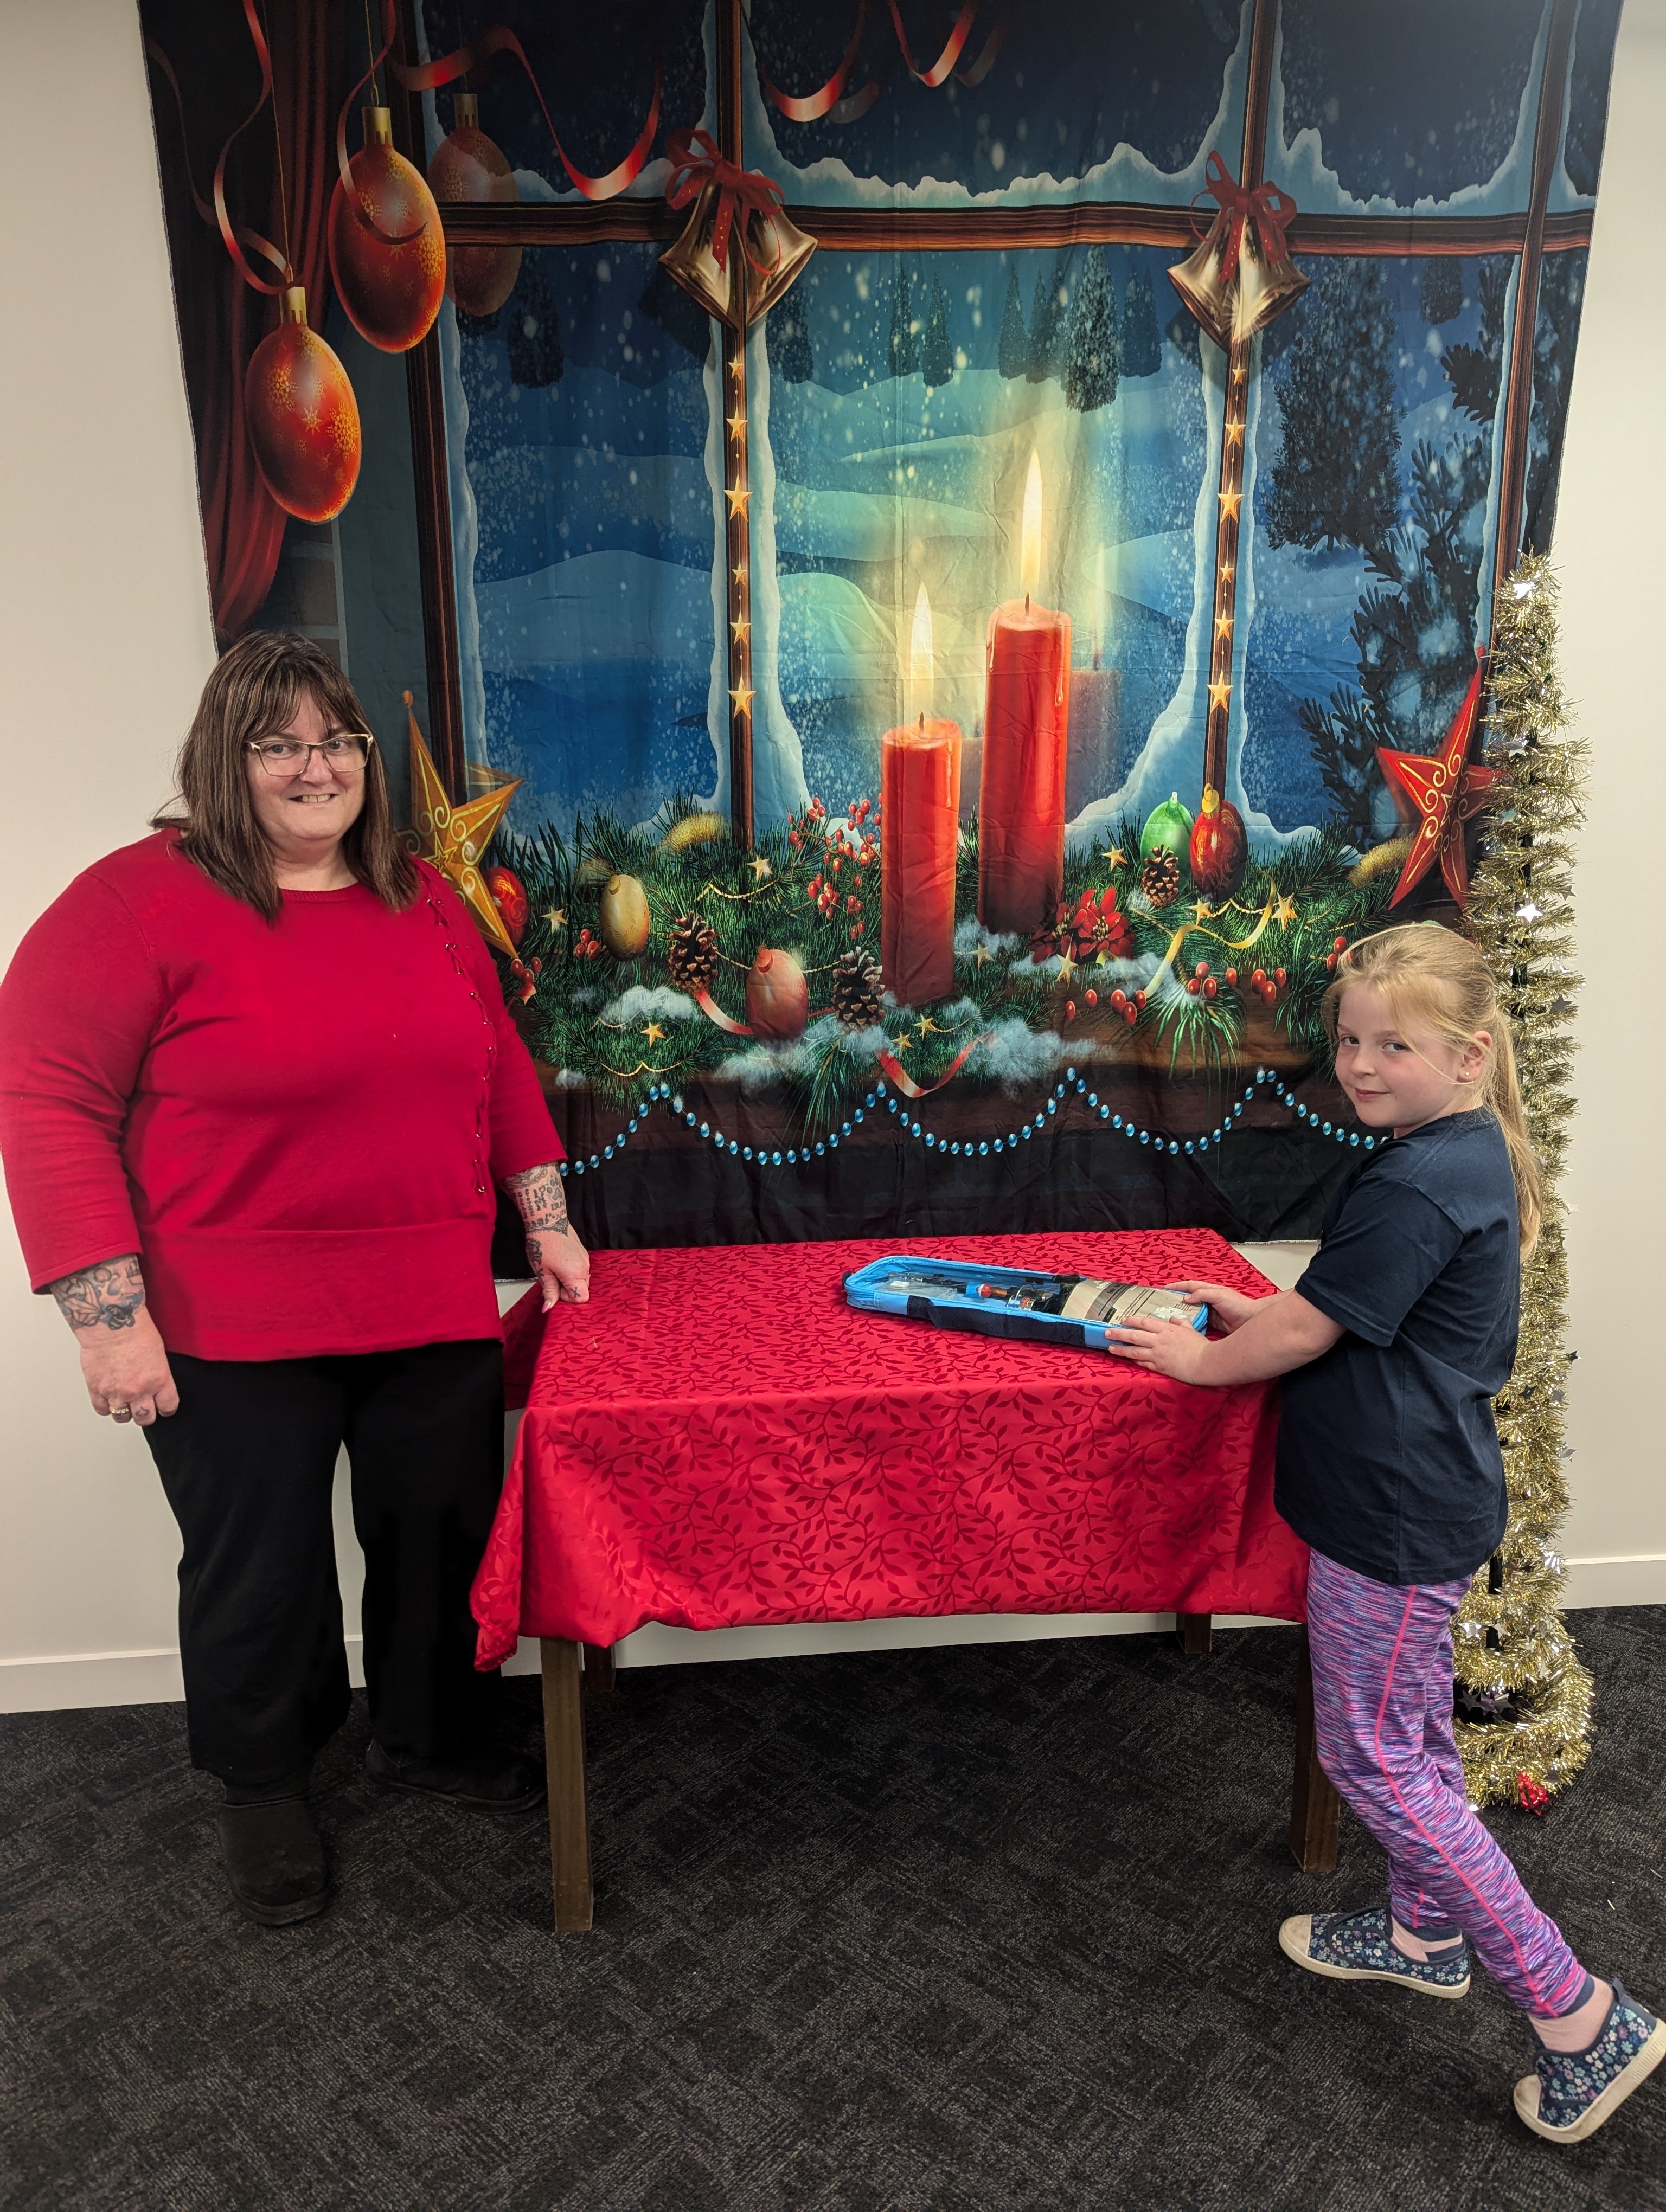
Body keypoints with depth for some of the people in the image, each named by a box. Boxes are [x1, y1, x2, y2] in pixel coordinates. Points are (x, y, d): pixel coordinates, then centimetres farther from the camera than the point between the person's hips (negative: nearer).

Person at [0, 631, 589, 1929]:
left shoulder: (425, 901, 8)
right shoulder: (144, 900, -10)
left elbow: (500, 1067, 14)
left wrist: (547, 1221, 10)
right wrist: (108, 1314, -17)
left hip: (437, 1319, 5)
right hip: (234, 1339, -4)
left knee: (444, 1543, 16)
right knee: (261, 1579, 12)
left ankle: (430, 1740, 43)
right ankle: (264, 1790, 39)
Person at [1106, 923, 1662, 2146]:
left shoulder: (1414, 1190, -26)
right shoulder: (1472, 1157, 6)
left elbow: (1307, 1335, -20)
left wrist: (1201, 1360, -4)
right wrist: (1260, 1308, 11)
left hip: (1394, 1514, -10)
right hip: (1427, 1496, 10)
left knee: (1373, 1757, 3)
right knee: (1417, 1725, 23)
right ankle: (1428, 1933, 43)